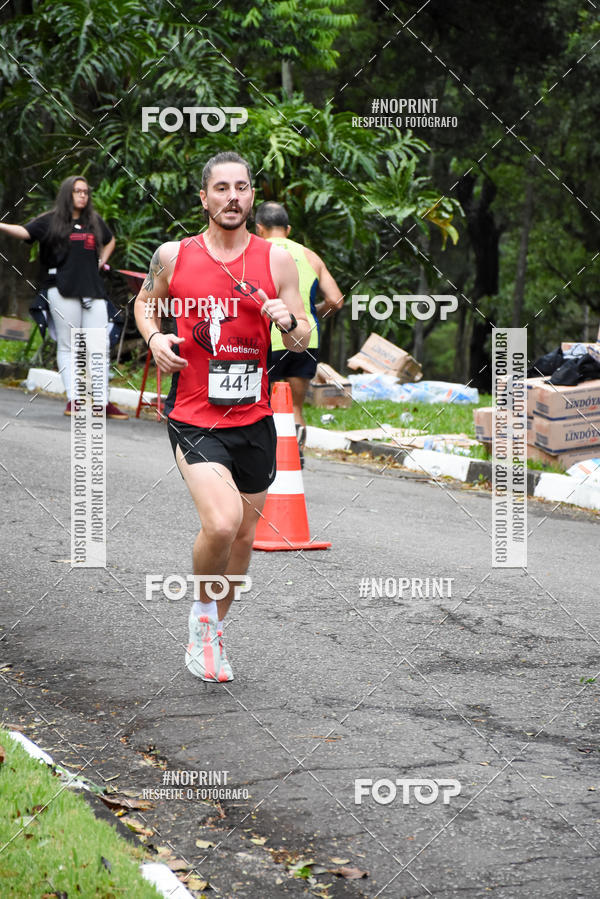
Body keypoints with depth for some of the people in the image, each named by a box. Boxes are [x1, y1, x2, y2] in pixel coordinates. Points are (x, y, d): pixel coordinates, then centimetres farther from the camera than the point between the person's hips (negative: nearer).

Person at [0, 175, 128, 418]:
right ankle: (72, 400, -5)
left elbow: (110, 240, 36)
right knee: (67, 346, -3)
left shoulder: (95, 222, 18)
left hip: (92, 288, 4)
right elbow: (25, 231, -10)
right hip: (62, 288, -4)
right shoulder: (51, 221, 5)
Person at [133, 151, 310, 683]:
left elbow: (303, 342, 5)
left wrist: (288, 322, -18)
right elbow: (145, 302, 19)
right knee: (221, 521, -24)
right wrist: (154, 339, -2)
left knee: (244, 537, 13)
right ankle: (202, 612, 4)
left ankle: (211, 634, 35)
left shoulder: (276, 259, 0)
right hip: (193, 418, -3)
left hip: (254, 420, 3)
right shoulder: (173, 256, -1)